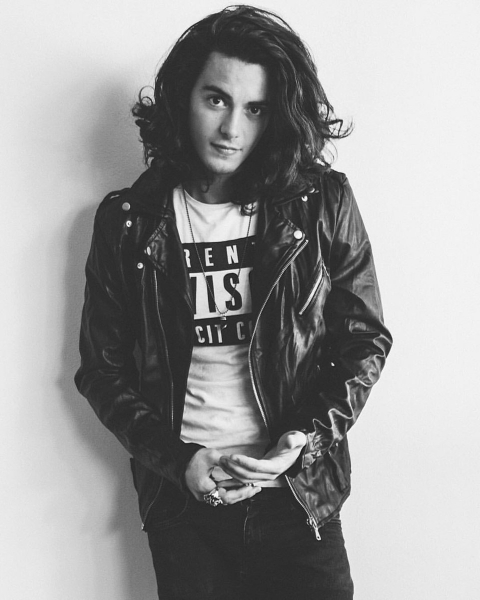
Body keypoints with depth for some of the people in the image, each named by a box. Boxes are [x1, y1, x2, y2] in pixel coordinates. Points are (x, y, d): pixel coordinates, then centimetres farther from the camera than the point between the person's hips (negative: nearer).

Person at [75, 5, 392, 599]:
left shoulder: (323, 205, -5)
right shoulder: (127, 222, -4)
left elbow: (365, 342, 0)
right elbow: (101, 370, 1)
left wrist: (305, 439, -12)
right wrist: (176, 459, -10)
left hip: (300, 494, 0)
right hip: (182, 500, 1)